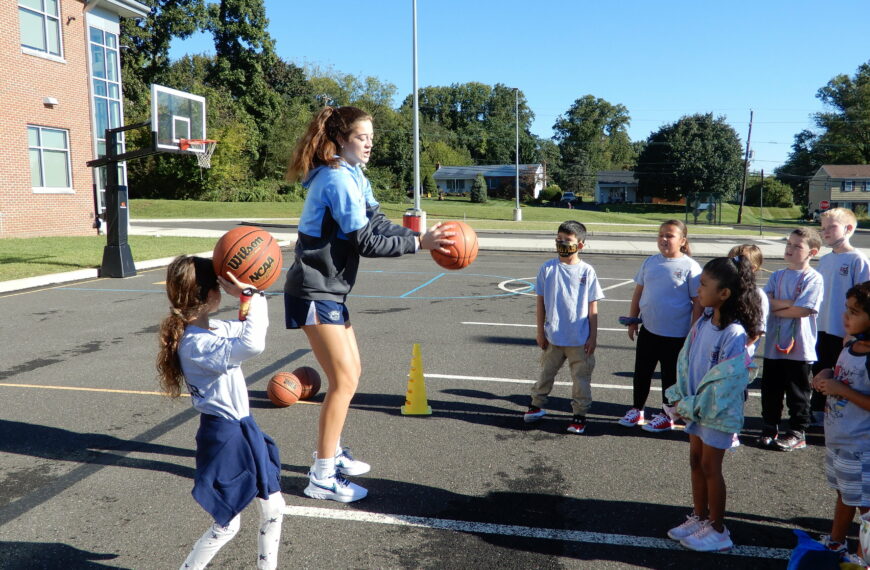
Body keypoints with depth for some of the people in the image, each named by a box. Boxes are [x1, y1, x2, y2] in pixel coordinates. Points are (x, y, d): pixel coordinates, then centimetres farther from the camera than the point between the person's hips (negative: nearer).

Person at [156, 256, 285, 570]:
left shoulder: (214, 329, 2)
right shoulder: (197, 345, -26)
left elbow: (250, 330, 17)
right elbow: (253, 344, -42)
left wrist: (252, 294, 0)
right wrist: (252, 295, -32)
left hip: (244, 428, 9)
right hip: (223, 436, -9)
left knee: (273, 509, 17)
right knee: (226, 525, 6)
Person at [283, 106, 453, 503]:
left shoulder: (351, 177, 13)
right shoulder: (338, 179, -17)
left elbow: (377, 224, 8)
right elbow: (366, 242, -20)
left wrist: (421, 238, -3)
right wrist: (419, 242, -17)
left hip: (329, 290, 10)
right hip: (315, 292, -10)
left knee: (350, 373, 16)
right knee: (343, 380, -6)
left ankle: (332, 454, 31)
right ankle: (321, 477, 5)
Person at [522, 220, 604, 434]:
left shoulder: (587, 271, -5)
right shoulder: (547, 269, -3)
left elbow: (592, 307, -1)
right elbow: (541, 302, 2)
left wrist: (593, 336, -3)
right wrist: (540, 332, 2)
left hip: (580, 339, -1)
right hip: (553, 336, 1)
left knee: (581, 378, 9)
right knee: (546, 372, 16)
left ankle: (579, 414, 24)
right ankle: (536, 405, 35)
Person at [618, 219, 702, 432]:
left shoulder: (690, 267, -11)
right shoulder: (650, 261, 3)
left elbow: (698, 302, -9)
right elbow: (638, 292, 10)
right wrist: (632, 320, 9)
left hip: (675, 334, -5)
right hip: (648, 329, 5)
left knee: (669, 376, 11)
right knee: (641, 372, 15)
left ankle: (666, 416, 27)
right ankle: (637, 410, 32)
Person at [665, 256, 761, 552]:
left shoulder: (734, 334, -23)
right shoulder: (702, 322, 0)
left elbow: (726, 380, -22)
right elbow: (685, 361, 5)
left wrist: (691, 406, -16)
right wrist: (680, 397, -3)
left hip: (719, 411, -7)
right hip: (696, 407, 7)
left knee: (710, 466, 4)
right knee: (696, 461, 16)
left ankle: (717, 529, 21)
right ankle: (699, 517, 34)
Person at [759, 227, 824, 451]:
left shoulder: (813, 278, -7)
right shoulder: (777, 276, 9)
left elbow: (803, 310, -18)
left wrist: (775, 308, -7)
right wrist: (789, 303, -14)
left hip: (799, 347, -5)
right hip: (773, 344, 5)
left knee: (797, 392, 7)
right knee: (770, 390, 12)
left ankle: (797, 433, 20)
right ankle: (769, 429, 25)